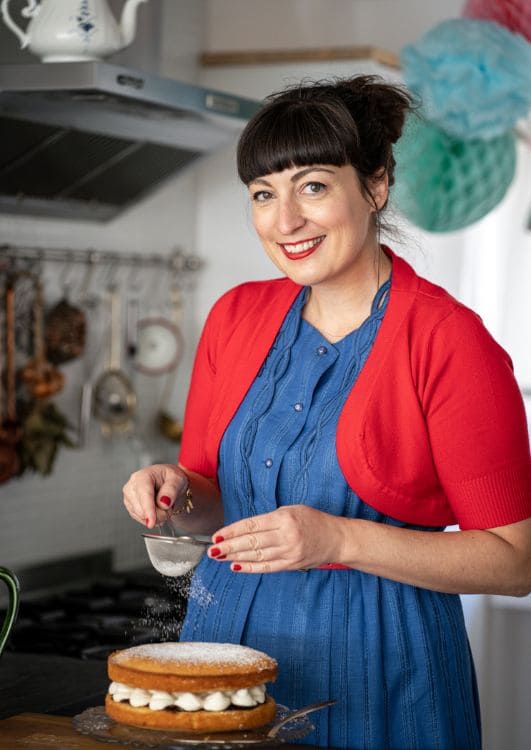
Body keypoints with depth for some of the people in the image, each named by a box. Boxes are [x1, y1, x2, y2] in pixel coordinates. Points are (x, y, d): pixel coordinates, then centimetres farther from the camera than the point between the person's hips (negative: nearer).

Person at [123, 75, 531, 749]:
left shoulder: (450, 341, -15)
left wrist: (340, 540, -24)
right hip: (227, 637, 5)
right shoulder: (235, 316, 2)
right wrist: (176, 492, -10)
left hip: (374, 672, -4)